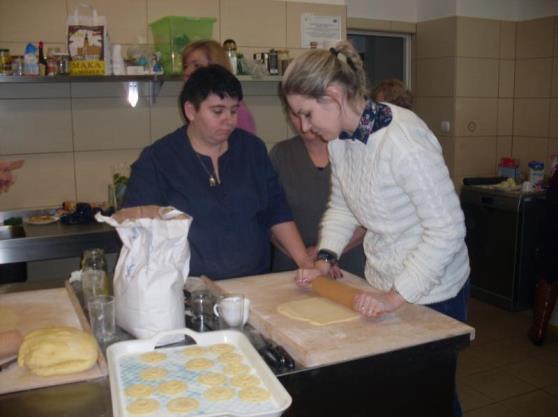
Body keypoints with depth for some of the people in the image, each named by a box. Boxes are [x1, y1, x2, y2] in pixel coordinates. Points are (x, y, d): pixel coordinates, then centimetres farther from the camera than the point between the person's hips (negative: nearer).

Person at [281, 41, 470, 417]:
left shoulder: (404, 140, -28)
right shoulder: (340, 137, -3)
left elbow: (447, 229, -25)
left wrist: (397, 295, -24)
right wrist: (325, 259, -2)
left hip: (431, 290, -7)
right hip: (383, 285, 7)